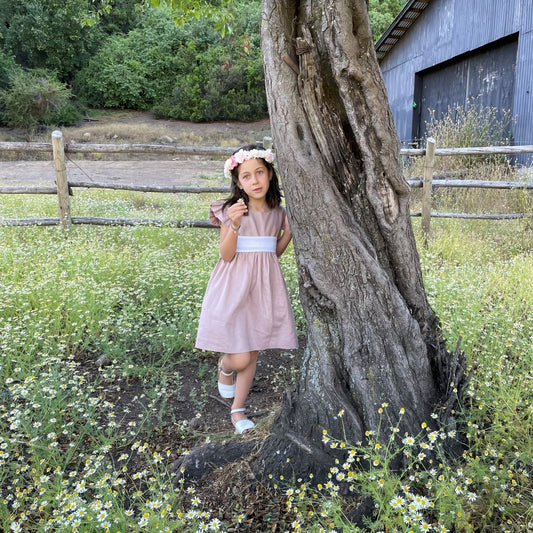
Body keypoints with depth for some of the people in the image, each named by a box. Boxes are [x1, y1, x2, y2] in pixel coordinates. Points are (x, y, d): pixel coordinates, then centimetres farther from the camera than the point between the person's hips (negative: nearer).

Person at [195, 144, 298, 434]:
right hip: (235, 286, -4)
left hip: (265, 285, 5)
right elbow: (226, 255, -14)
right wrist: (234, 225, -29)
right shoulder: (232, 210, -9)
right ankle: (224, 367, 31)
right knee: (240, 358, -7)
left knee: (253, 353, 12)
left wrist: (289, 232, -2)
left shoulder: (277, 212, 5)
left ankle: (238, 409, 30)